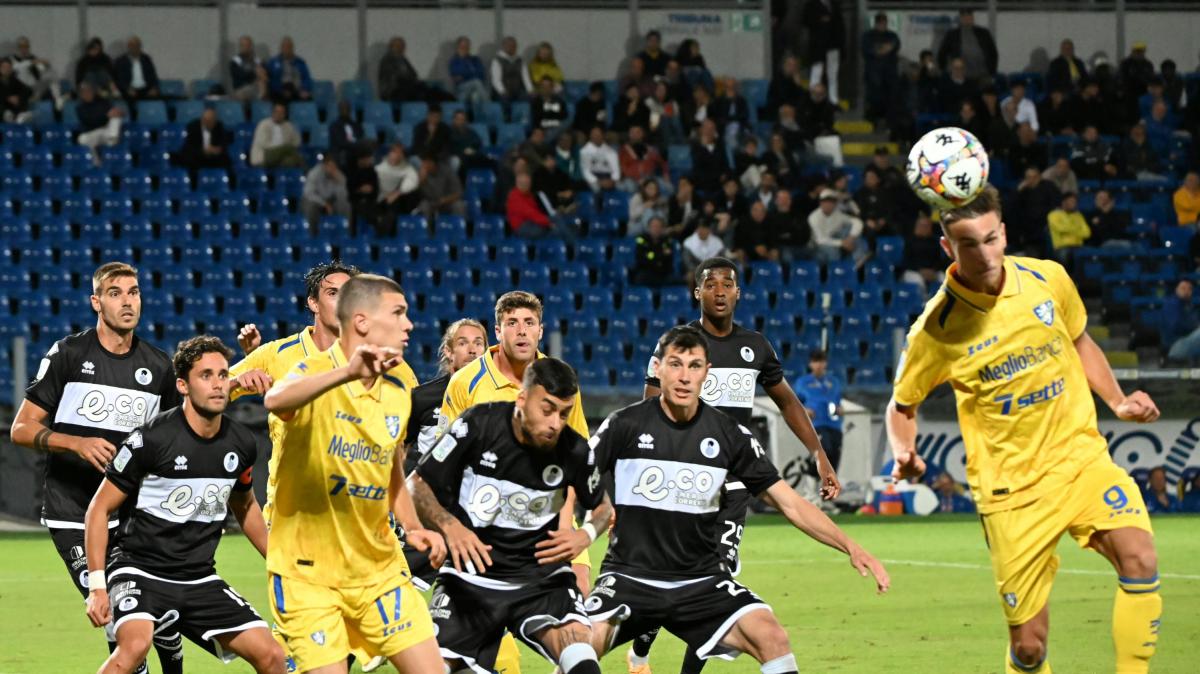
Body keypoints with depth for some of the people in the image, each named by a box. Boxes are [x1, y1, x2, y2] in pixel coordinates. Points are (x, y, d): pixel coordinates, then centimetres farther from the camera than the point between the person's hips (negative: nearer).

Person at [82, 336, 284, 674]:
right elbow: (100, 508, -8)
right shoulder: (151, 438, -15)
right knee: (135, 645, -34)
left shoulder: (242, 443, 2)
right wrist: (97, 586, -14)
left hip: (199, 580, 6)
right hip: (140, 570, -6)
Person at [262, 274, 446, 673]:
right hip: (308, 570, -6)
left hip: (379, 567, 6)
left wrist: (412, 527, 5)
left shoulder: (398, 394, 7)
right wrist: (347, 373, -52)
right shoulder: (316, 372, -14)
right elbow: (275, 401, -39)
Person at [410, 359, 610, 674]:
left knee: (577, 641, -26)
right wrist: (450, 526, -21)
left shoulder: (575, 451, -8)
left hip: (541, 577, 0)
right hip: (471, 575, 0)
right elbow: (418, 485, -4)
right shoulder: (478, 425, -14)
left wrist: (586, 535, -9)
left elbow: (602, 506, 13)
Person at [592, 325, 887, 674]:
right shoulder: (625, 425, -4)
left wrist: (851, 547, -5)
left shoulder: (730, 435, 2)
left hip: (701, 580, 2)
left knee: (771, 638, -21)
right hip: (630, 576, -2)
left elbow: (789, 502, 4)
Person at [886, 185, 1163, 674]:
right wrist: (904, 454, -14)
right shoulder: (937, 327, -11)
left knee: (1139, 559, -25)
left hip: (1082, 456, 2)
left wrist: (1117, 402, 6)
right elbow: (902, 405, 6)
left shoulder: (1048, 280, -3)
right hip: (1011, 486, -2)